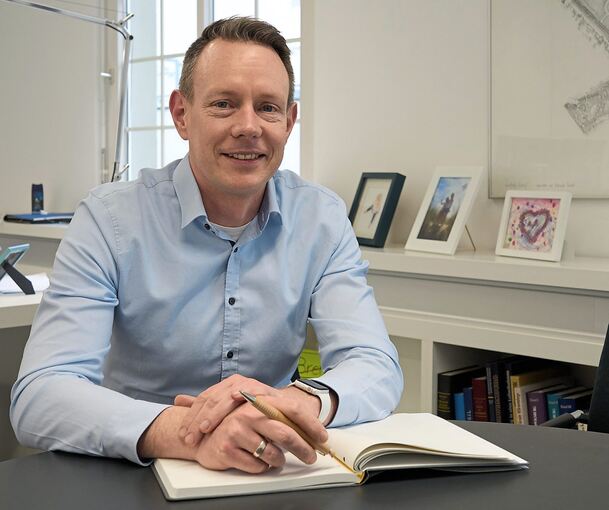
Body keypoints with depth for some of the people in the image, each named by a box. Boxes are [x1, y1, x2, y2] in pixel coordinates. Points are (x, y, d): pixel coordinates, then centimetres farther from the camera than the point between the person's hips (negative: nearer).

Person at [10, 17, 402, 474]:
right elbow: (38, 395, -20)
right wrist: (182, 433, -39)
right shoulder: (109, 220, -10)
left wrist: (301, 400, -33)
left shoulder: (322, 218, -1)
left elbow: (378, 368, -10)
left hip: (276, 478, 3)